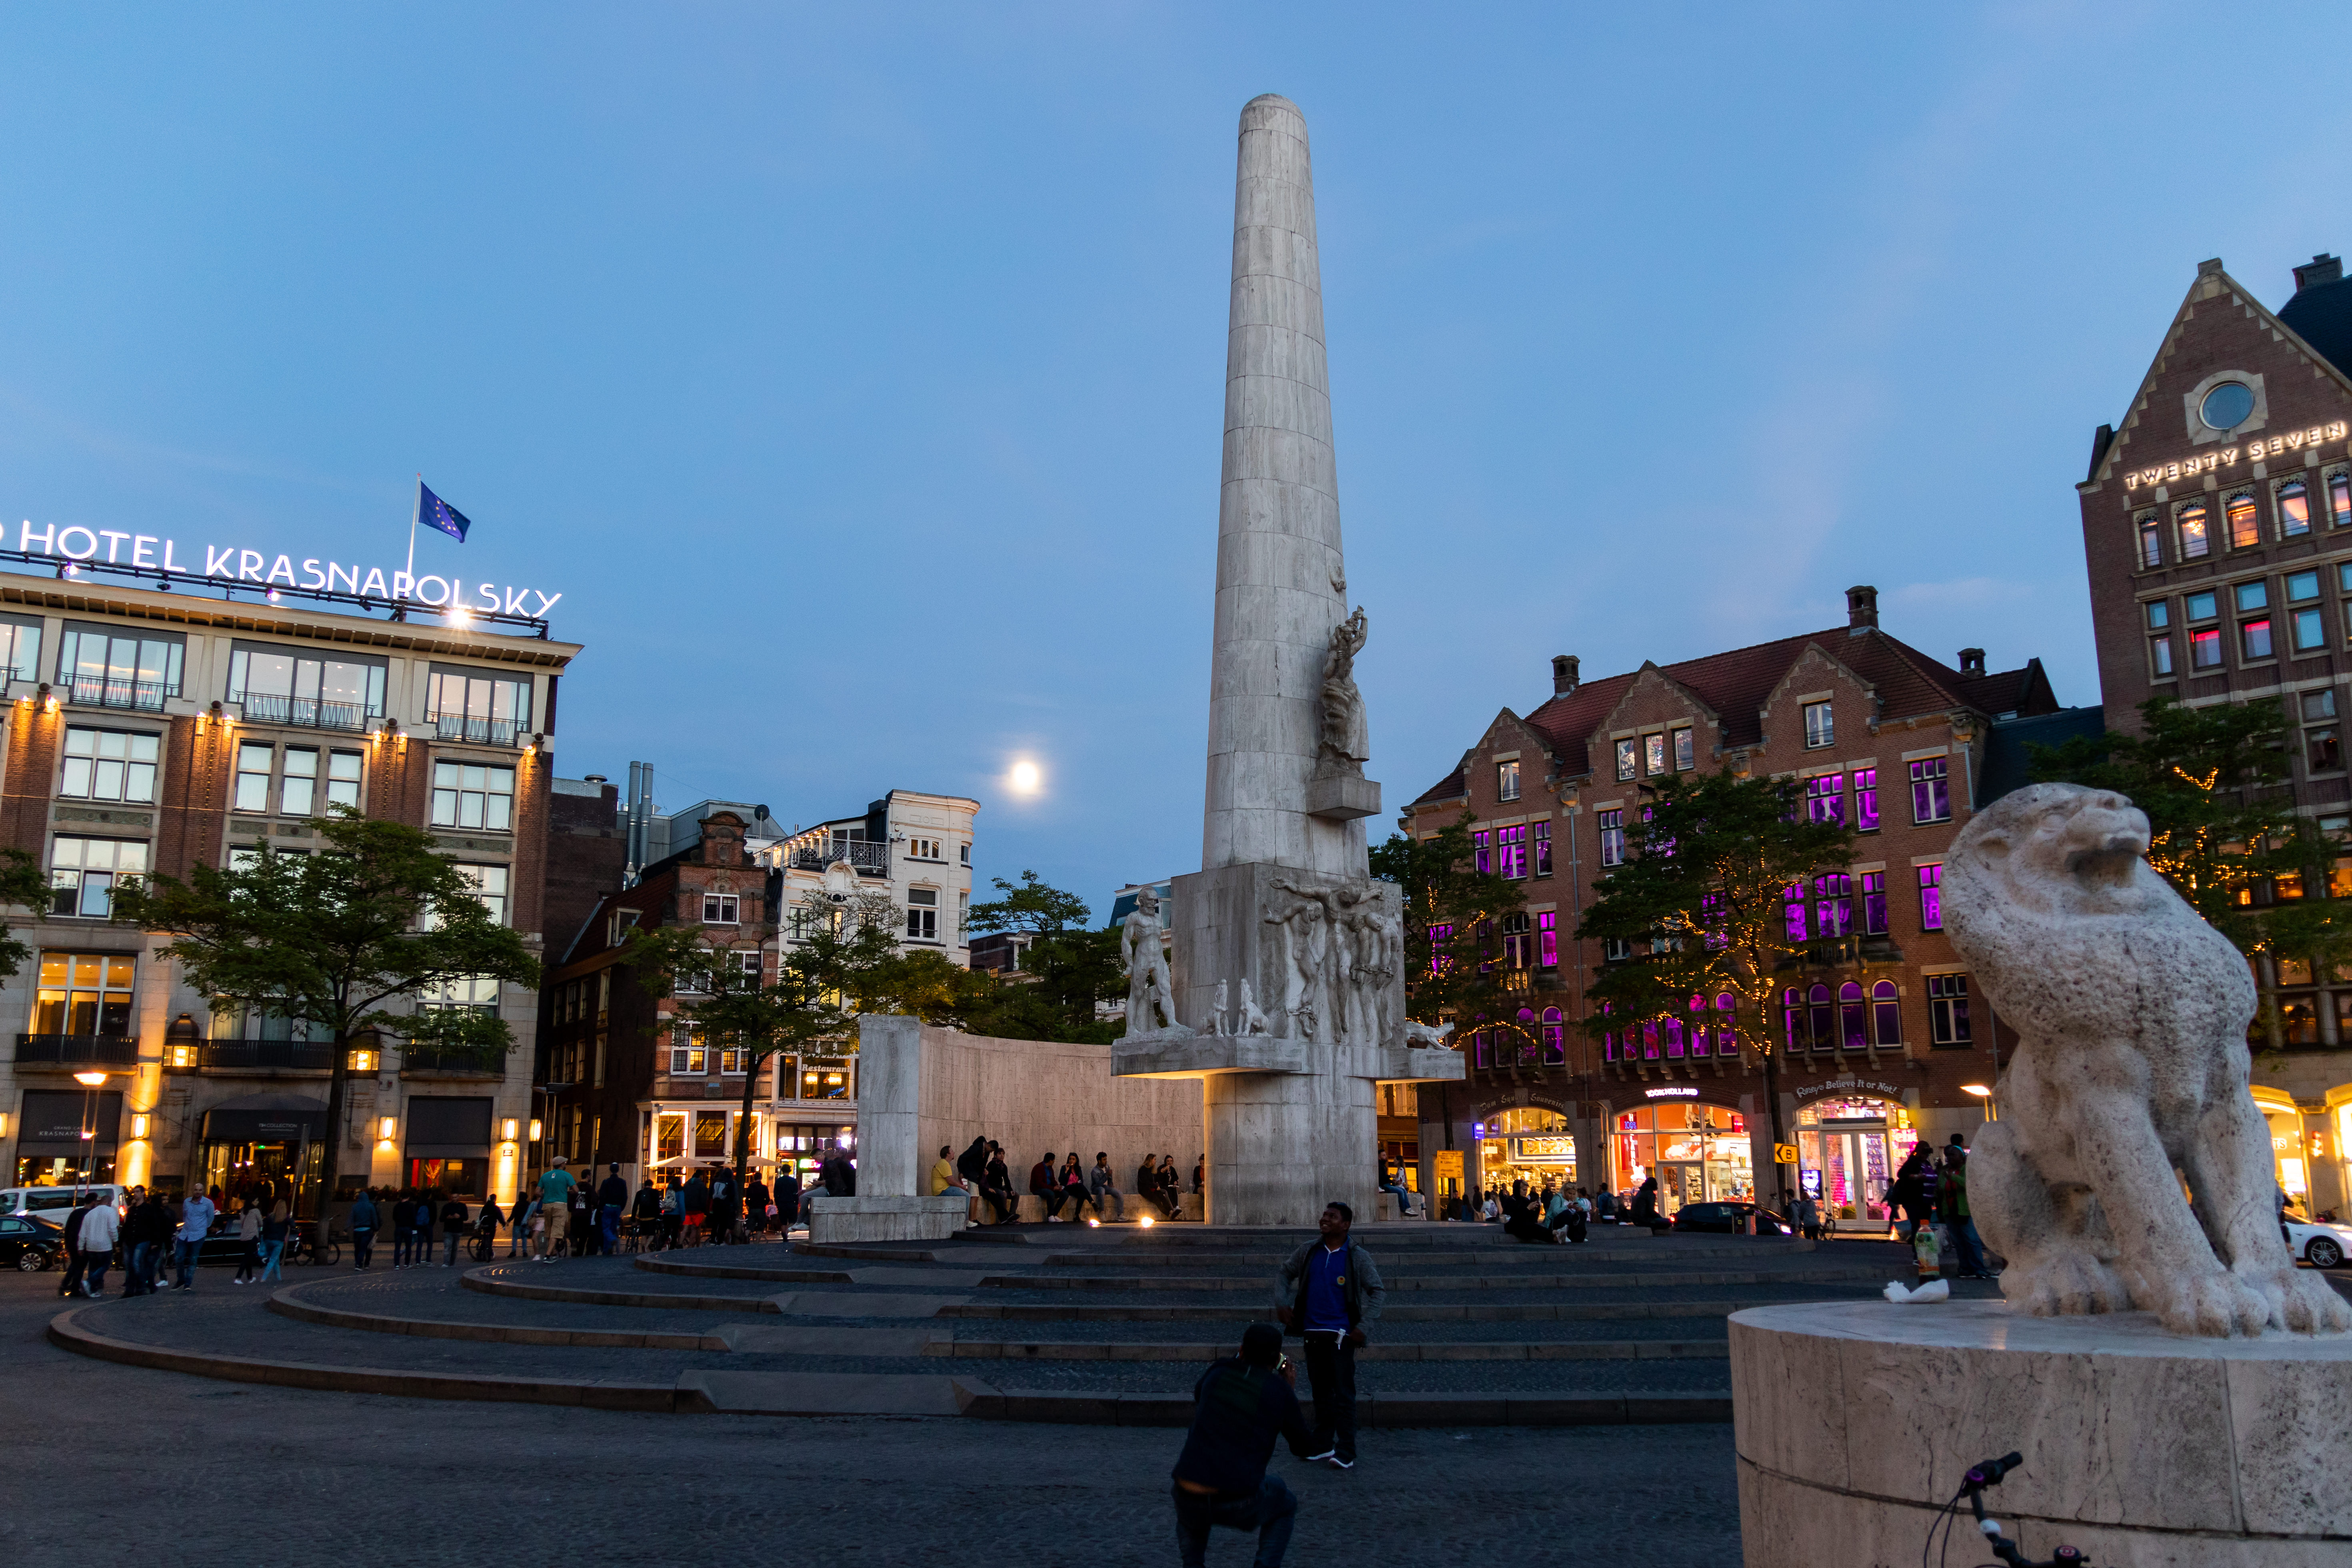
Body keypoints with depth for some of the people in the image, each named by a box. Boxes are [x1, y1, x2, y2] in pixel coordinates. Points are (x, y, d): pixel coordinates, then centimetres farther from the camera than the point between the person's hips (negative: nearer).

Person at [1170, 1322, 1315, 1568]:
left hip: (1189, 1501, 3)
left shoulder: (1215, 1373, 11)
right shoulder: (1279, 1390, 2)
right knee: (1285, 1507, 30)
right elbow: (1304, 1448, 15)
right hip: (1239, 1506, -3)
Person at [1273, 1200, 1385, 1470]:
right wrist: (1281, 1303, 3)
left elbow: (1378, 1292, -3)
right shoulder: (1309, 1252, 5)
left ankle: (1346, 1453, -1)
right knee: (1321, 1392, 13)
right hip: (1312, 1333, 4)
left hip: (1341, 1335, -4)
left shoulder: (1357, 1257, -5)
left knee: (1344, 1394, -5)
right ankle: (1323, 1446, 24)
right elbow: (1285, 1274, 18)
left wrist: (1362, 1327, -10)